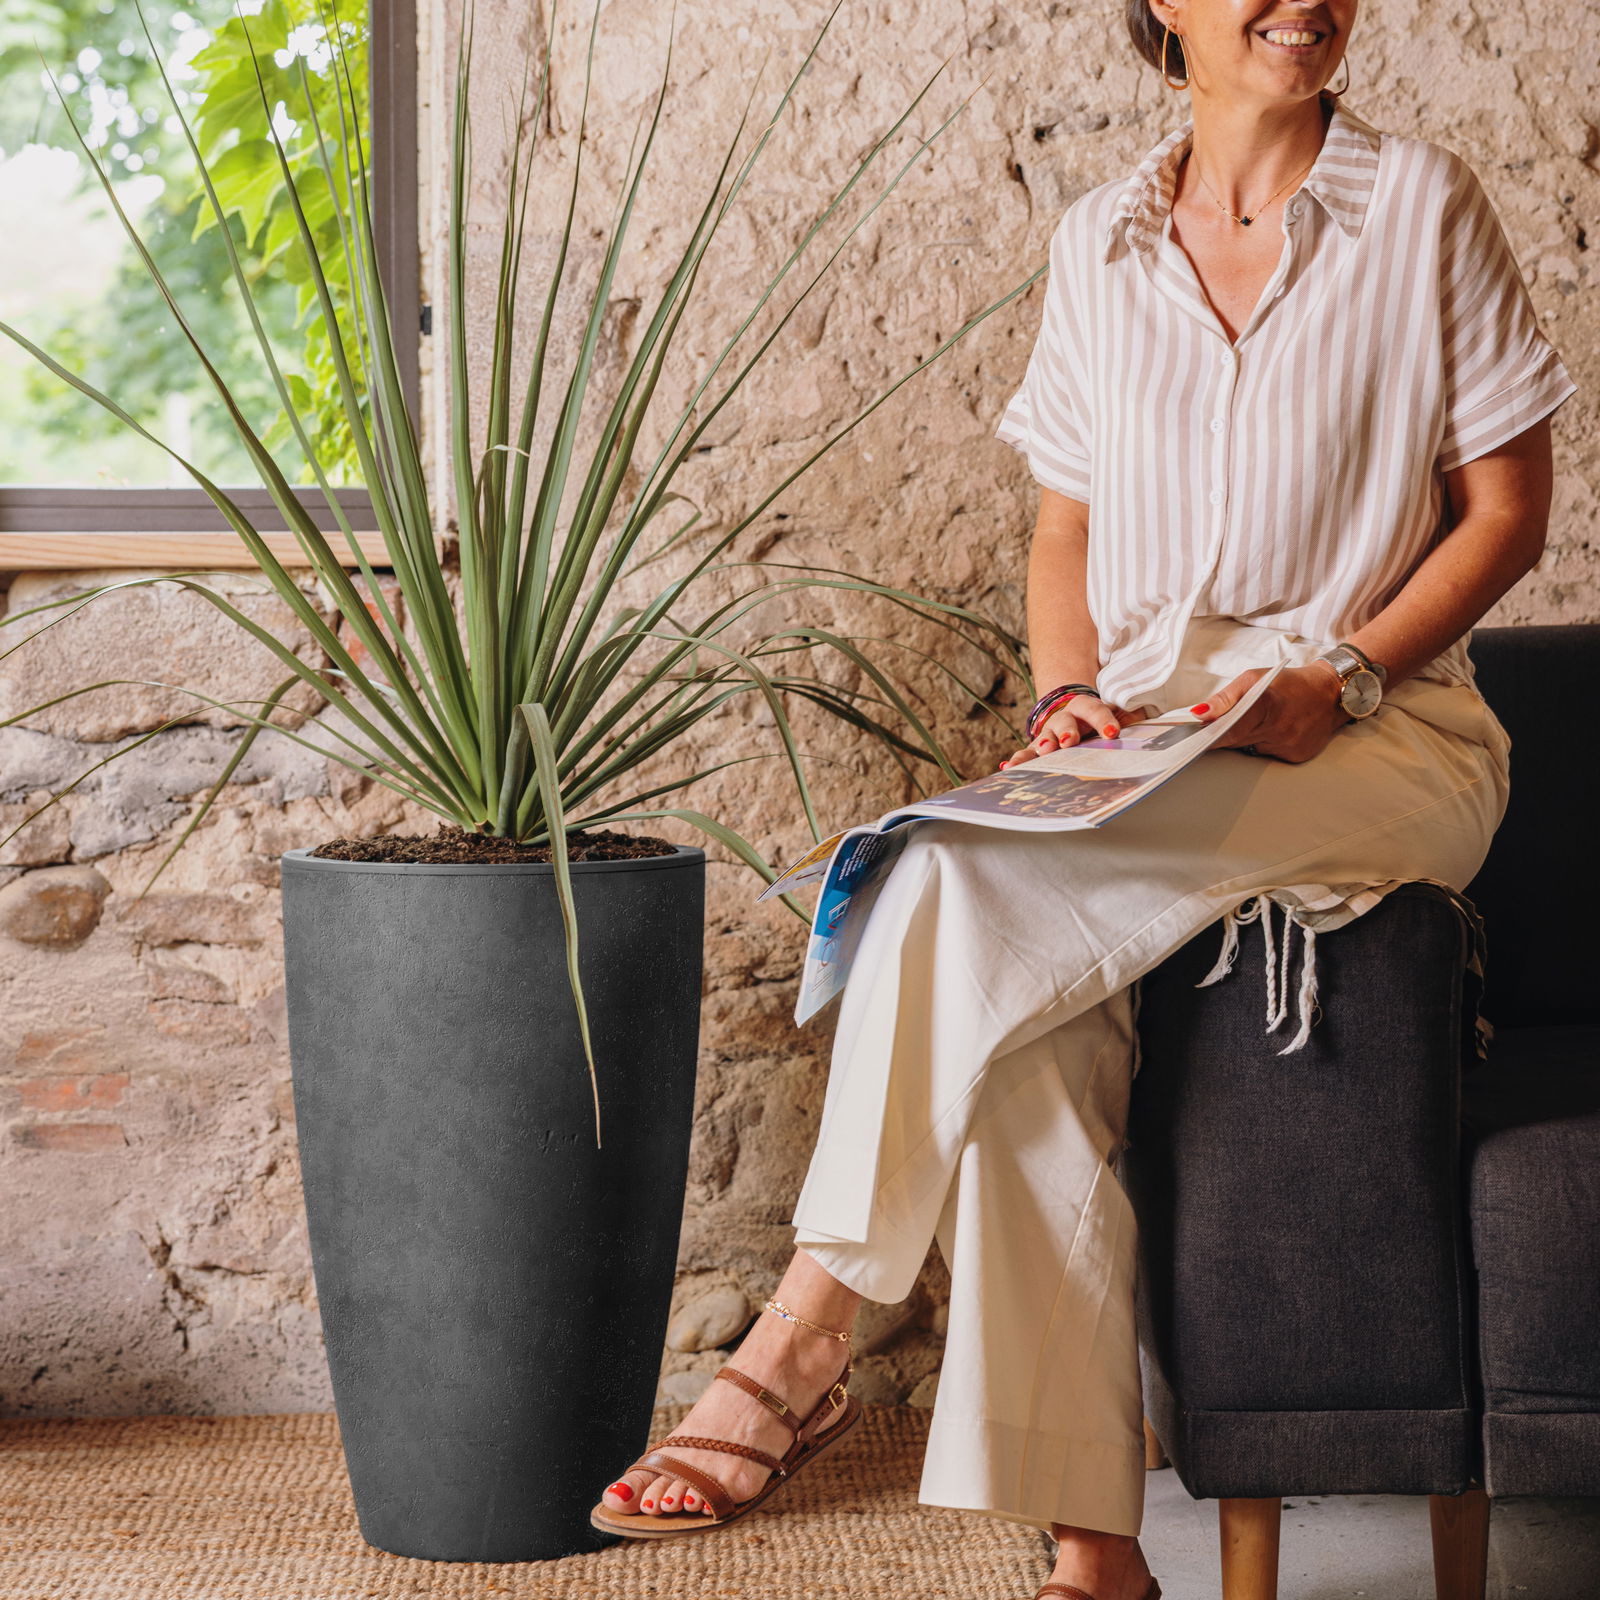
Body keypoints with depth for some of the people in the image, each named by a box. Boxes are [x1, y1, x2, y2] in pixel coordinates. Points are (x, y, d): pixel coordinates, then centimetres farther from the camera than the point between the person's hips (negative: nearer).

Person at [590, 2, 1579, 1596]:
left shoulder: (1422, 206, 3)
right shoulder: (1096, 240, 14)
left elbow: (1507, 510, 3)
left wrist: (1333, 681, -11)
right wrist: (1071, 697, -2)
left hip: (1385, 742, -3)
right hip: (1138, 751, 3)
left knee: (964, 867, -30)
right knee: (1026, 1019, -29)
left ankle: (802, 1347, -21)